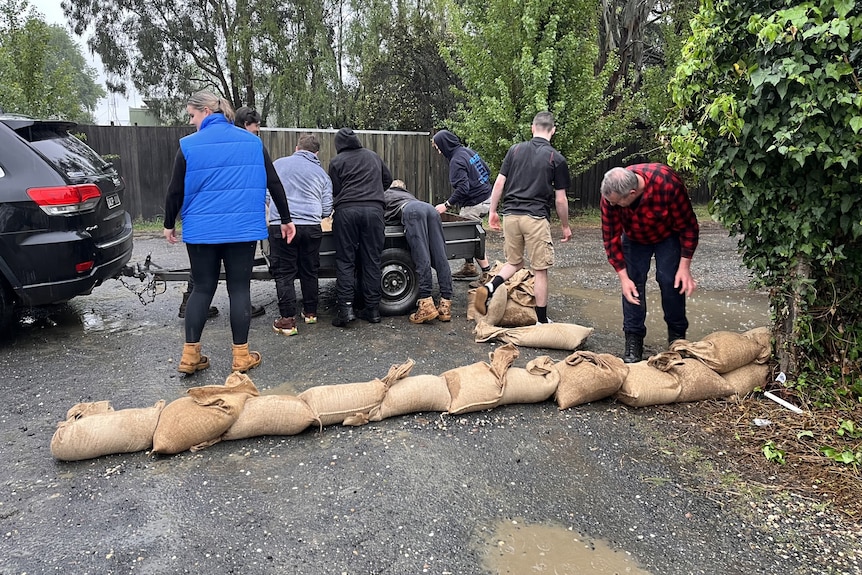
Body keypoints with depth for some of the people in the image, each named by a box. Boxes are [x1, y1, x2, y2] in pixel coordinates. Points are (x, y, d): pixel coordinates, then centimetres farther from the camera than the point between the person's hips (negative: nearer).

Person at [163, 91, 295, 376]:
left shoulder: (189, 146, -2)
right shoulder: (252, 142, 4)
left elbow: (176, 191, 1)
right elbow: (274, 183, 6)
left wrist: (169, 224, 16)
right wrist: (286, 219, 15)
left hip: (201, 230, 0)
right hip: (243, 228, 1)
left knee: (203, 288, 10)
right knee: (239, 288, 7)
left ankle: (190, 355, 12)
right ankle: (241, 355, 11)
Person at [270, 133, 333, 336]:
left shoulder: (279, 164, 8)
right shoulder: (321, 173, 12)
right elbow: (326, 210, 11)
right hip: (311, 227, 2)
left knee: (284, 273, 3)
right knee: (310, 271, 16)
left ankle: (287, 320, 1)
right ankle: (310, 313, 28)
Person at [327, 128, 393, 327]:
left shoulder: (337, 161, 9)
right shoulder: (373, 156, 20)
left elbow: (335, 191, 8)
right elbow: (387, 180, 29)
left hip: (346, 210, -2)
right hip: (374, 209, 3)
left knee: (345, 260, 3)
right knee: (372, 261, 6)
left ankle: (345, 307, -6)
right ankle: (373, 309, 7)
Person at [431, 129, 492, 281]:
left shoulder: (456, 161, -18)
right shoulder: (468, 151, 10)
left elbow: (462, 188, -25)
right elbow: (487, 170, 16)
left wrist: (447, 205, -19)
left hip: (475, 203, -10)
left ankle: (487, 273, 3)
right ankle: (469, 267, 23)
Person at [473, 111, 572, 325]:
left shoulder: (515, 150, 6)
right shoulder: (556, 158, -1)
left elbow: (499, 183, 4)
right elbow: (560, 199, 0)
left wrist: (492, 211, 13)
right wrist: (565, 226, 12)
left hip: (510, 215, 4)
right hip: (536, 218, -3)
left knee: (514, 262, 19)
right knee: (540, 271, 6)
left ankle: (488, 288, -5)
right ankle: (541, 320, 12)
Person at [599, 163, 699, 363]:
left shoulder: (668, 183, -39)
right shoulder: (610, 193, -31)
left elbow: (688, 226, -24)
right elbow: (611, 236, -20)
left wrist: (684, 266, -23)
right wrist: (623, 277, -22)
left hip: (668, 236, -2)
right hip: (634, 238, 2)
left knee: (671, 280, -8)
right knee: (633, 282, -7)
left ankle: (677, 335, 11)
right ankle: (633, 338, 3)